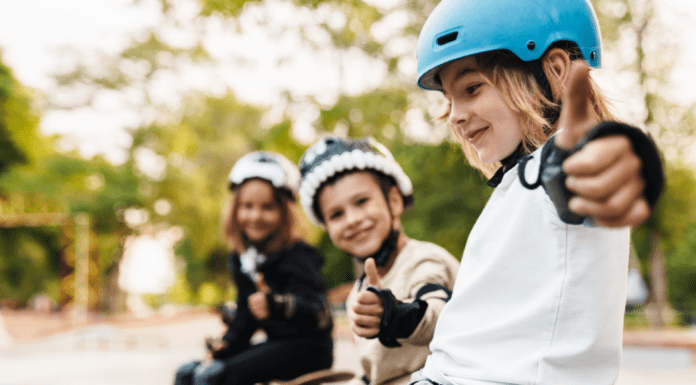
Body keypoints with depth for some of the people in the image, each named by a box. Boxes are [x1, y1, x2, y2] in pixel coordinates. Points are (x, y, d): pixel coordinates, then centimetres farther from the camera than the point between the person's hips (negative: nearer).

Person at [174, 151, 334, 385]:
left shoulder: (298, 258, -17)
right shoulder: (241, 259, 7)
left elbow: (318, 314, -33)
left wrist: (278, 305, -53)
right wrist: (223, 345, 1)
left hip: (307, 350, -8)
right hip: (275, 344, 8)